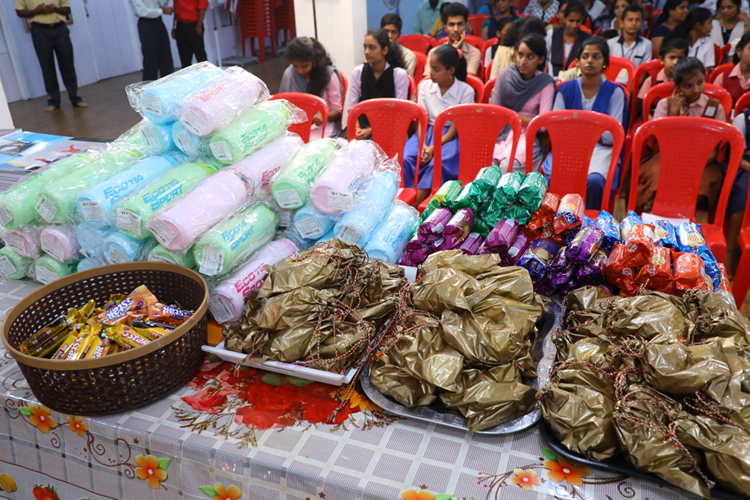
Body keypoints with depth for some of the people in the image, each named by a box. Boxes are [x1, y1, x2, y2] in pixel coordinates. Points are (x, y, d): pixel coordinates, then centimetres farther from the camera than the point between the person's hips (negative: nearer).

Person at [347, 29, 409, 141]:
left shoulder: (399, 74, -2)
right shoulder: (357, 72, 8)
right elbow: (352, 108, 7)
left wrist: (370, 131, -15)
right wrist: (357, 128, -14)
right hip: (363, 124, 3)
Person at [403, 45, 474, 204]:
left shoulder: (466, 91, -5)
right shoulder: (425, 86, 7)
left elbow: (455, 128, -9)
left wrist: (434, 148, -22)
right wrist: (423, 145, -18)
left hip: (450, 136, -4)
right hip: (427, 131, 4)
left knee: (436, 163, -34)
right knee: (405, 158, -27)